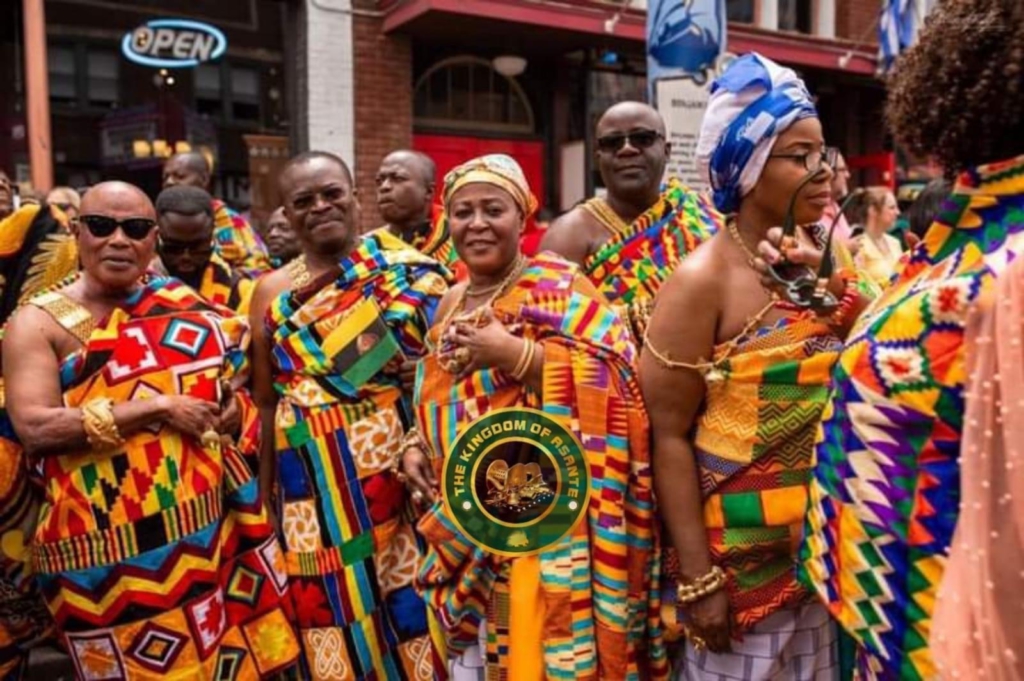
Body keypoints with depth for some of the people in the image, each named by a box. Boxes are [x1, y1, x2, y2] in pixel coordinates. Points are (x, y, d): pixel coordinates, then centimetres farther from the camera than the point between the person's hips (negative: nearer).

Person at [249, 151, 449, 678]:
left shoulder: (406, 271, -2)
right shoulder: (271, 293, 7)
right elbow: (266, 402, 11)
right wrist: (264, 497, 10)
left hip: (398, 475, -2)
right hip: (313, 493, 3)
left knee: (412, 611, 7)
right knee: (333, 629, 11)